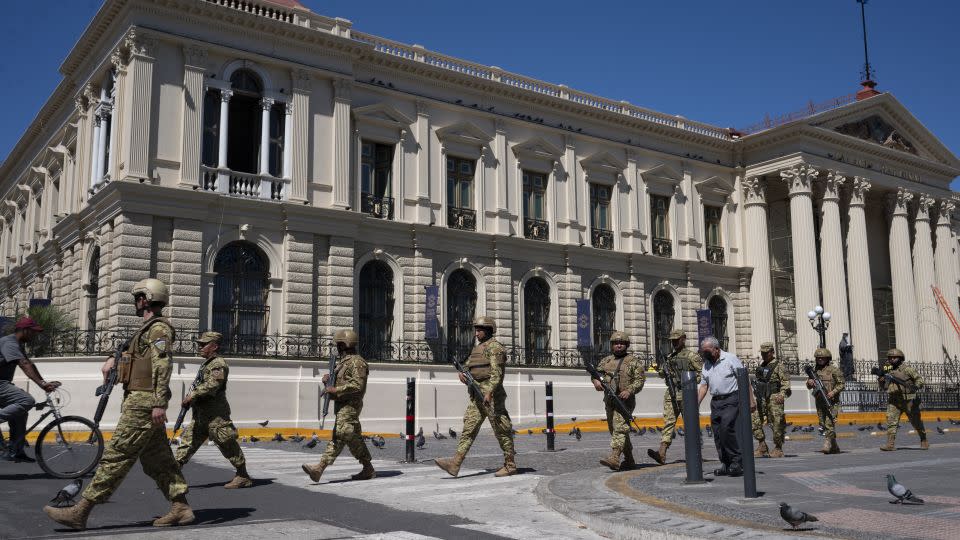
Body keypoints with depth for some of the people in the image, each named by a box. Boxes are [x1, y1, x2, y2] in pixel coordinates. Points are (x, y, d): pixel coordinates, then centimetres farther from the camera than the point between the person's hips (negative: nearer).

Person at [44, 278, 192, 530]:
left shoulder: (159, 328, -11)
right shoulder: (149, 329, 21)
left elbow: (162, 366, -21)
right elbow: (132, 350, 41)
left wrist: (159, 403, -28)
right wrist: (113, 359, 23)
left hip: (143, 403, -10)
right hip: (142, 402, 10)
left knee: (116, 455, -8)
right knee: (157, 458, 9)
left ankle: (81, 511, -6)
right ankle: (180, 508, 9)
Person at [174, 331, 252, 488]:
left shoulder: (219, 364, -12)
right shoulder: (206, 363, 19)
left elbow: (212, 385, -25)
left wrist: (192, 395, -20)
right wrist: (191, 397, 10)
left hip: (216, 415, -10)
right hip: (200, 415, 10)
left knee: (228, 445, -4)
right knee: (187, 441, 5)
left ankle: (243, 476, 5)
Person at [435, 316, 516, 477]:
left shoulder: (494, 347, -9)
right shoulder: (477, 348, 19)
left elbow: (497, 372, -20)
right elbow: (468, 365, 21)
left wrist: (489, 392, -30)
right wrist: (462, 373, -2)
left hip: (491, 395, -9)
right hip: (476, 396, 9)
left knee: (502, 431, 0)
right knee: (468, 429, 0)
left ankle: (510, 466, 8)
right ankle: (455, 463, -6)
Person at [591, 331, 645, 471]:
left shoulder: (634, 361, 0)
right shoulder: (606, 360, 16)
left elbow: (640, 380, -6)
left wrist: (629, 390, -23)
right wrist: (596, 381, -14)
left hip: (625, 400, -6)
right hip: (609, 400, 7)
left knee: (620, 428, -19)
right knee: (615, 430, 12)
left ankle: (614, 458, -31)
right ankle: (629, 460, 25)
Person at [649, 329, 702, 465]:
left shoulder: (691, 356, 0)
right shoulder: (670, 357, 18)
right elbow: (663, 375, 24)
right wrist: (661, 370, 2)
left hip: (686, 394, -5)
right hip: (671, 394, 5)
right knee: (668, 422, -7)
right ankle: (662, 453, -18)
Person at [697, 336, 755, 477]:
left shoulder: (731, 359, -3)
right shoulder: (706, 364, 15)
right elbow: (704, 385, 15)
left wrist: (751, 400, -9)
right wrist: (696, 404, 6)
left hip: (731, 399, -6)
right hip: (715, 402, 7)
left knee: (726, 429, -19)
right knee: (717, 434, 3)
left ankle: (737, 461, -8)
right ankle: (726, 465, 11)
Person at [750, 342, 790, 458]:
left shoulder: (778, 365, -4)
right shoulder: (761, 366, 17)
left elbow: (786, 381, -11)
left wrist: (782, 394, -24)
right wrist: (757, 395, 23)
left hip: (774, 398, -7)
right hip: (761, 399, 7)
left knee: (777, 424, -1)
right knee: (754, 420, -2)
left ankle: (778, 449, 10)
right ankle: (762, 447, 6)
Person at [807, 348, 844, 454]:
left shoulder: (834, 370, -3)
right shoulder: (815, 370, 12)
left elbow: (841, 384, -4)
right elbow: (809, 386, 14)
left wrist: (833, 392, -19)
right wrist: (809, 383, -10)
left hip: (832, 401, -6)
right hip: (819, 401, 6)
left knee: (830, 423, -14)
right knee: (823, 424, 7)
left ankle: (827, 444, -16)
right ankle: (834, 447, 16)